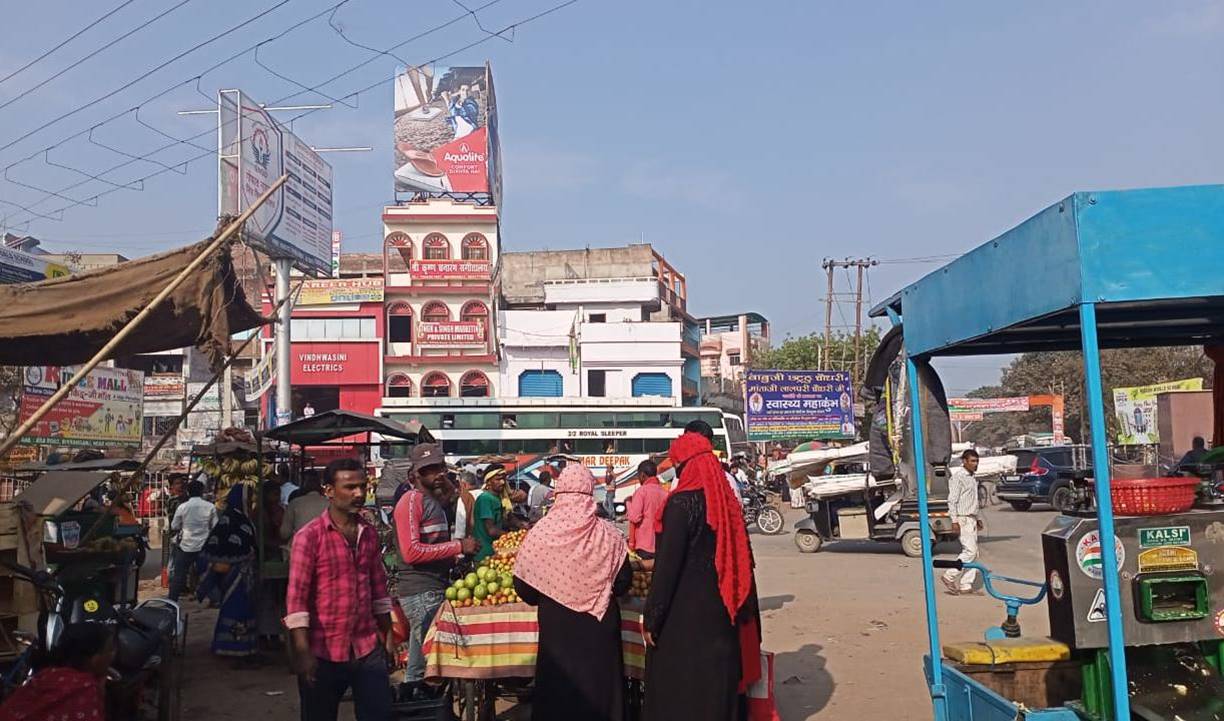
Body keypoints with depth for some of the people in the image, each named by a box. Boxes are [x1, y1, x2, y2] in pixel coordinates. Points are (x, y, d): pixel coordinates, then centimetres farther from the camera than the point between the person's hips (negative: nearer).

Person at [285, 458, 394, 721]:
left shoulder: (369, 534, 6)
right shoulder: (309, 536, -10)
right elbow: (296, 598, -12)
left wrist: (387, 634, 12)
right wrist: (302, 652, -16)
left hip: (368, 648, 4)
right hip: (324, 652, -4)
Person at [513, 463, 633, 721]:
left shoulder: (540, 533, -11)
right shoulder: (609, 534, -11)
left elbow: (523, 586, -4)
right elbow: (623, 582, -3)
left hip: (556, 624, 0)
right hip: (599, 625, 0)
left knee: (558, 688, 14)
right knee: (598, 686, 15)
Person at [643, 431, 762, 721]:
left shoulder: (681, 503, -15)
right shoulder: (726, 500, 5)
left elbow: (668, 564, -18)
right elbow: (742, 559, 9)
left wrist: (651, 618, -13)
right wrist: (745, 608, 16)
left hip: (685, 610, -7)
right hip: (721, 608, 7)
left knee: (678, 689, 4)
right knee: (718, 681, 16)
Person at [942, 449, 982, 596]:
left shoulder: (973, 477, 16)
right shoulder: (958, 476, -13)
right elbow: (952, 500, -16)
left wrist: (978, 518, 24)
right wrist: (954, 520, -20)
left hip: (971, 519, 9)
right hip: (963, 519, -9)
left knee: (972, 552, 8)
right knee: (970, 551, -14)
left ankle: (966, 585, 12)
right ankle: (949, 576, -5)